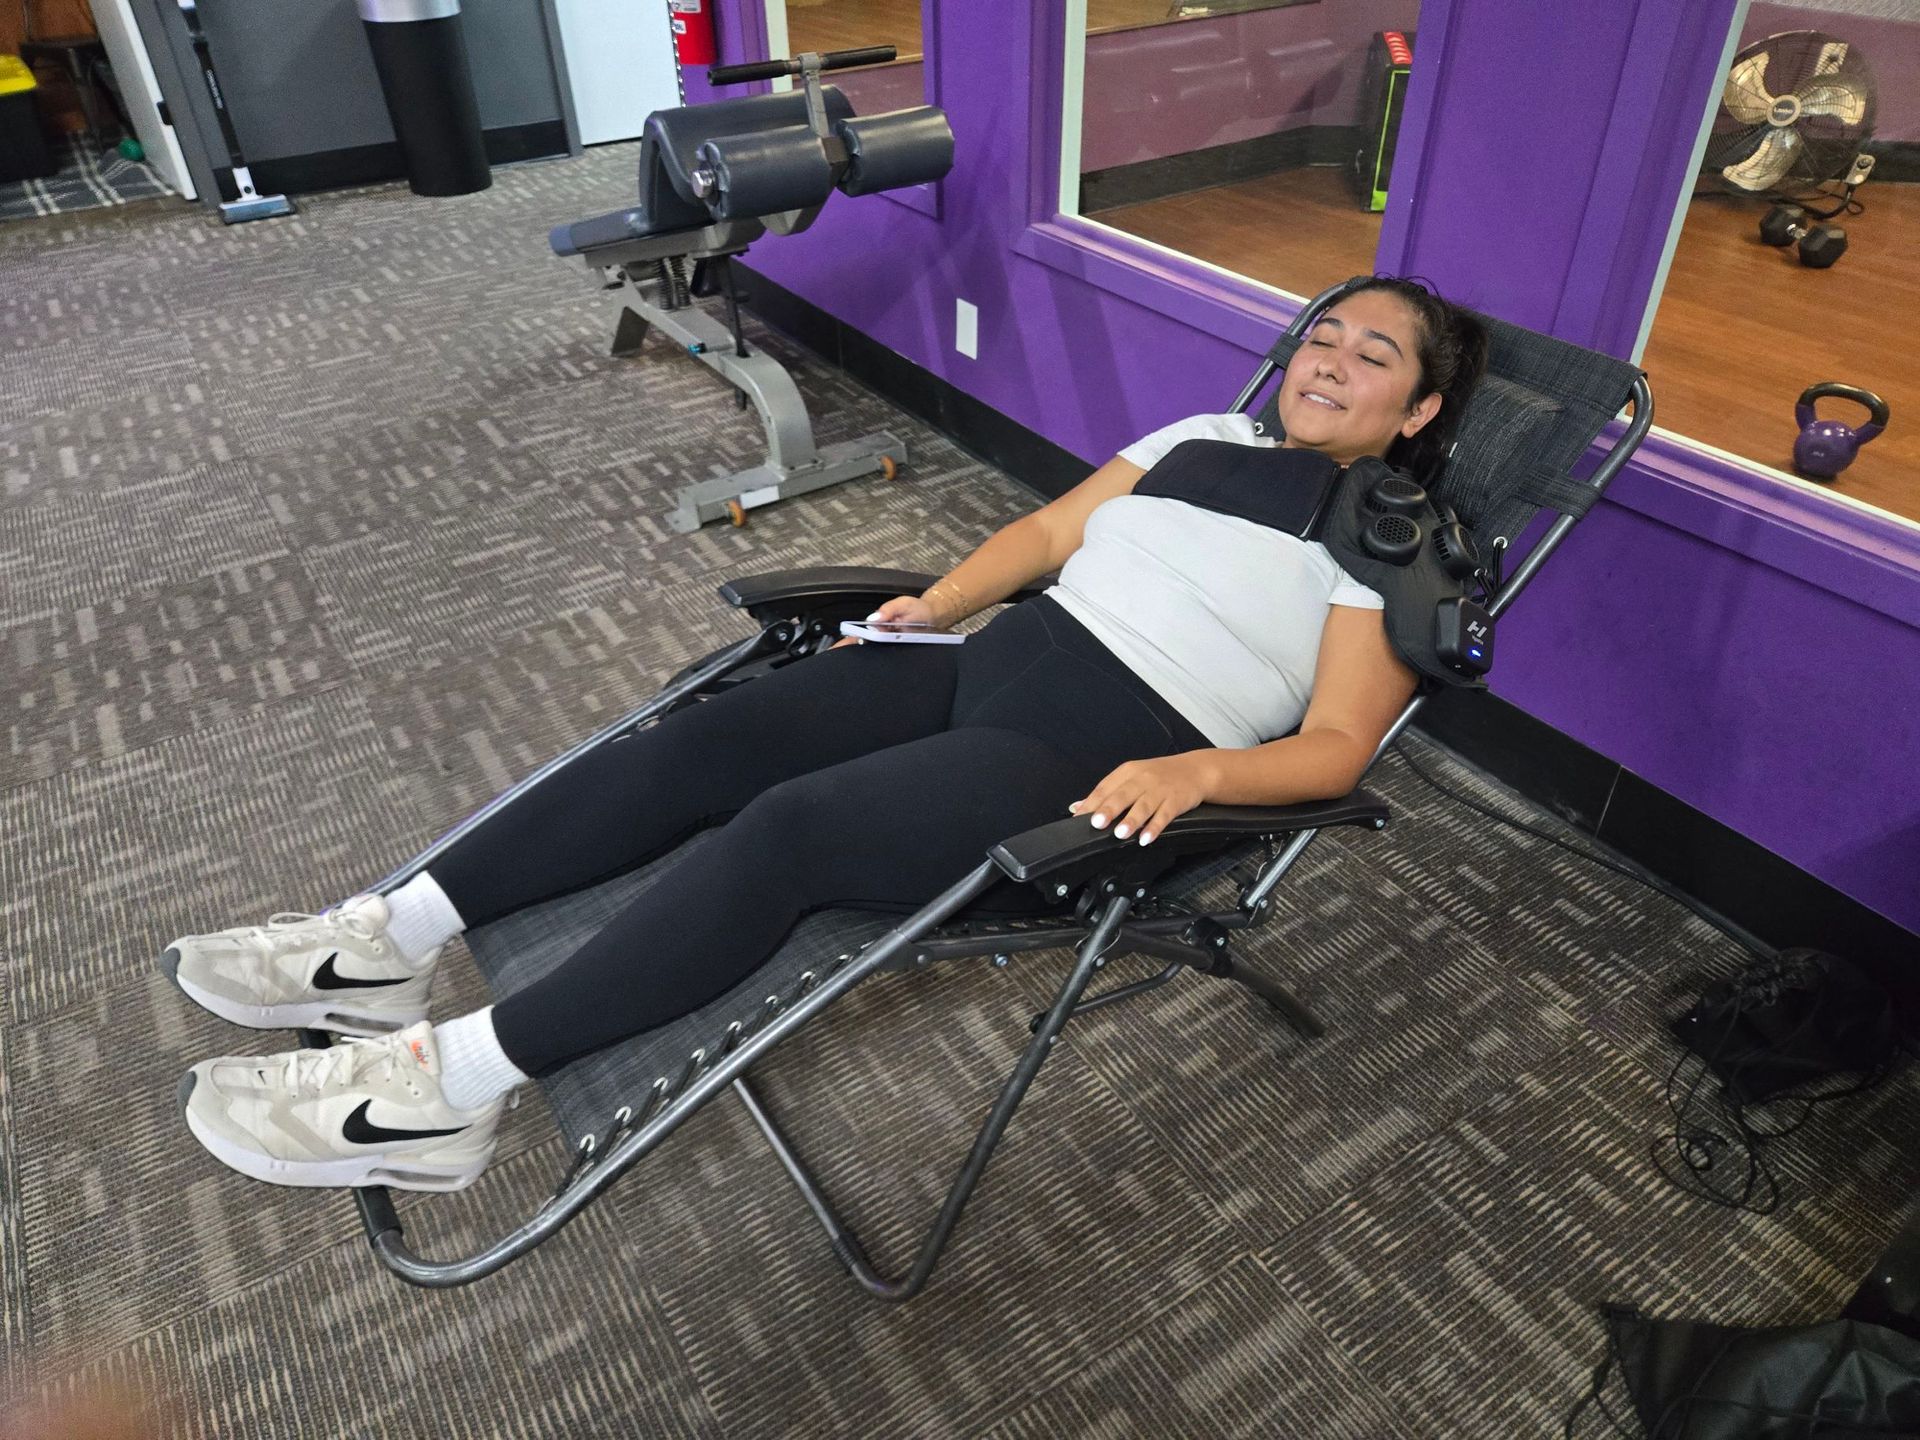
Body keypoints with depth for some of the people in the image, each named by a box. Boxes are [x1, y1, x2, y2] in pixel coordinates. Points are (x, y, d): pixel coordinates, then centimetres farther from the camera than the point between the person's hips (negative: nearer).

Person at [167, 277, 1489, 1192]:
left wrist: (1194, 770, -23)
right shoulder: (1208, 435, 22)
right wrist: (937, 603, 7)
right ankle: (388, 944, -9)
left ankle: (446, 1090, -22)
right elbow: (1052, 529, 22)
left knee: (790, 827, -28)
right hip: (995, 654, 7)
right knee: (697, 746, -14)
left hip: (1100, 760, -6)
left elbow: (1336, 746, -6)